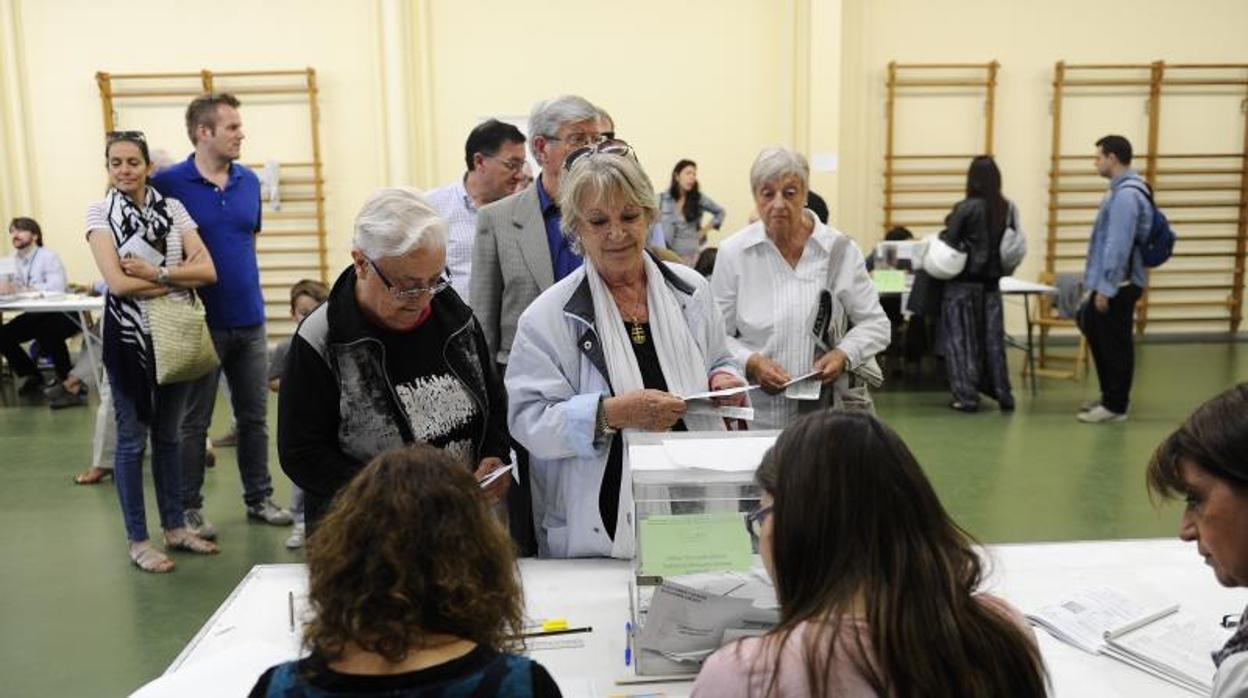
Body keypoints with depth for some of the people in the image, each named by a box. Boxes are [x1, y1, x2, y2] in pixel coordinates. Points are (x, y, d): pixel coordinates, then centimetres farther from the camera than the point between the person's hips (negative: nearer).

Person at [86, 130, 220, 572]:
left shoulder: (172, 208, 4)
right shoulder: (100, 213, -4)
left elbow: (208, 270, -6)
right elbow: (117, 282, -16)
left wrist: (156, 273, -17)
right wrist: (179, 278, -11)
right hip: (129, 336, -3)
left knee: (168, 435, 14)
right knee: (133, 438, 5)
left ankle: (175, 528, 26)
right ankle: (137, 541, 16)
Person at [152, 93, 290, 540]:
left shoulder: (249, 181, 5)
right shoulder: (169, 183, -10)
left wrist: (246, 287, 14)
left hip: (250, 320, 5)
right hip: (201, 322, -5)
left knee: (255, 416, 13)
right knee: (194, 422, 7)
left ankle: (258, 499, 26)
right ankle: (189, 508, 20)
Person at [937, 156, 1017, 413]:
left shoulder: (966, 208, -14)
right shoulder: (1009, 208, 1)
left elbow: (948, 242, -11)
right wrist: (998, 266, 16)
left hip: (964, 281, -5)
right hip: (992, 281, 5)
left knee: (962, 339, 4)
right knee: (993, 338, 12)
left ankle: (967, 397, 3)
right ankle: (1004, 395, 17)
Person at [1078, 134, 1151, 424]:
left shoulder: (1126, 195, -20)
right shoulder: (1124, 190, 13)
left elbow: (1118, 246, -23)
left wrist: (1105, 288, -21)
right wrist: (1098, 284, 20)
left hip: (1119, 284, -10)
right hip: (1113, 281, 10)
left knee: (1114, 343, 0)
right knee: (1093, 328, 18)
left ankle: (1115, 405, 11)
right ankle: (1111, 396, 28)